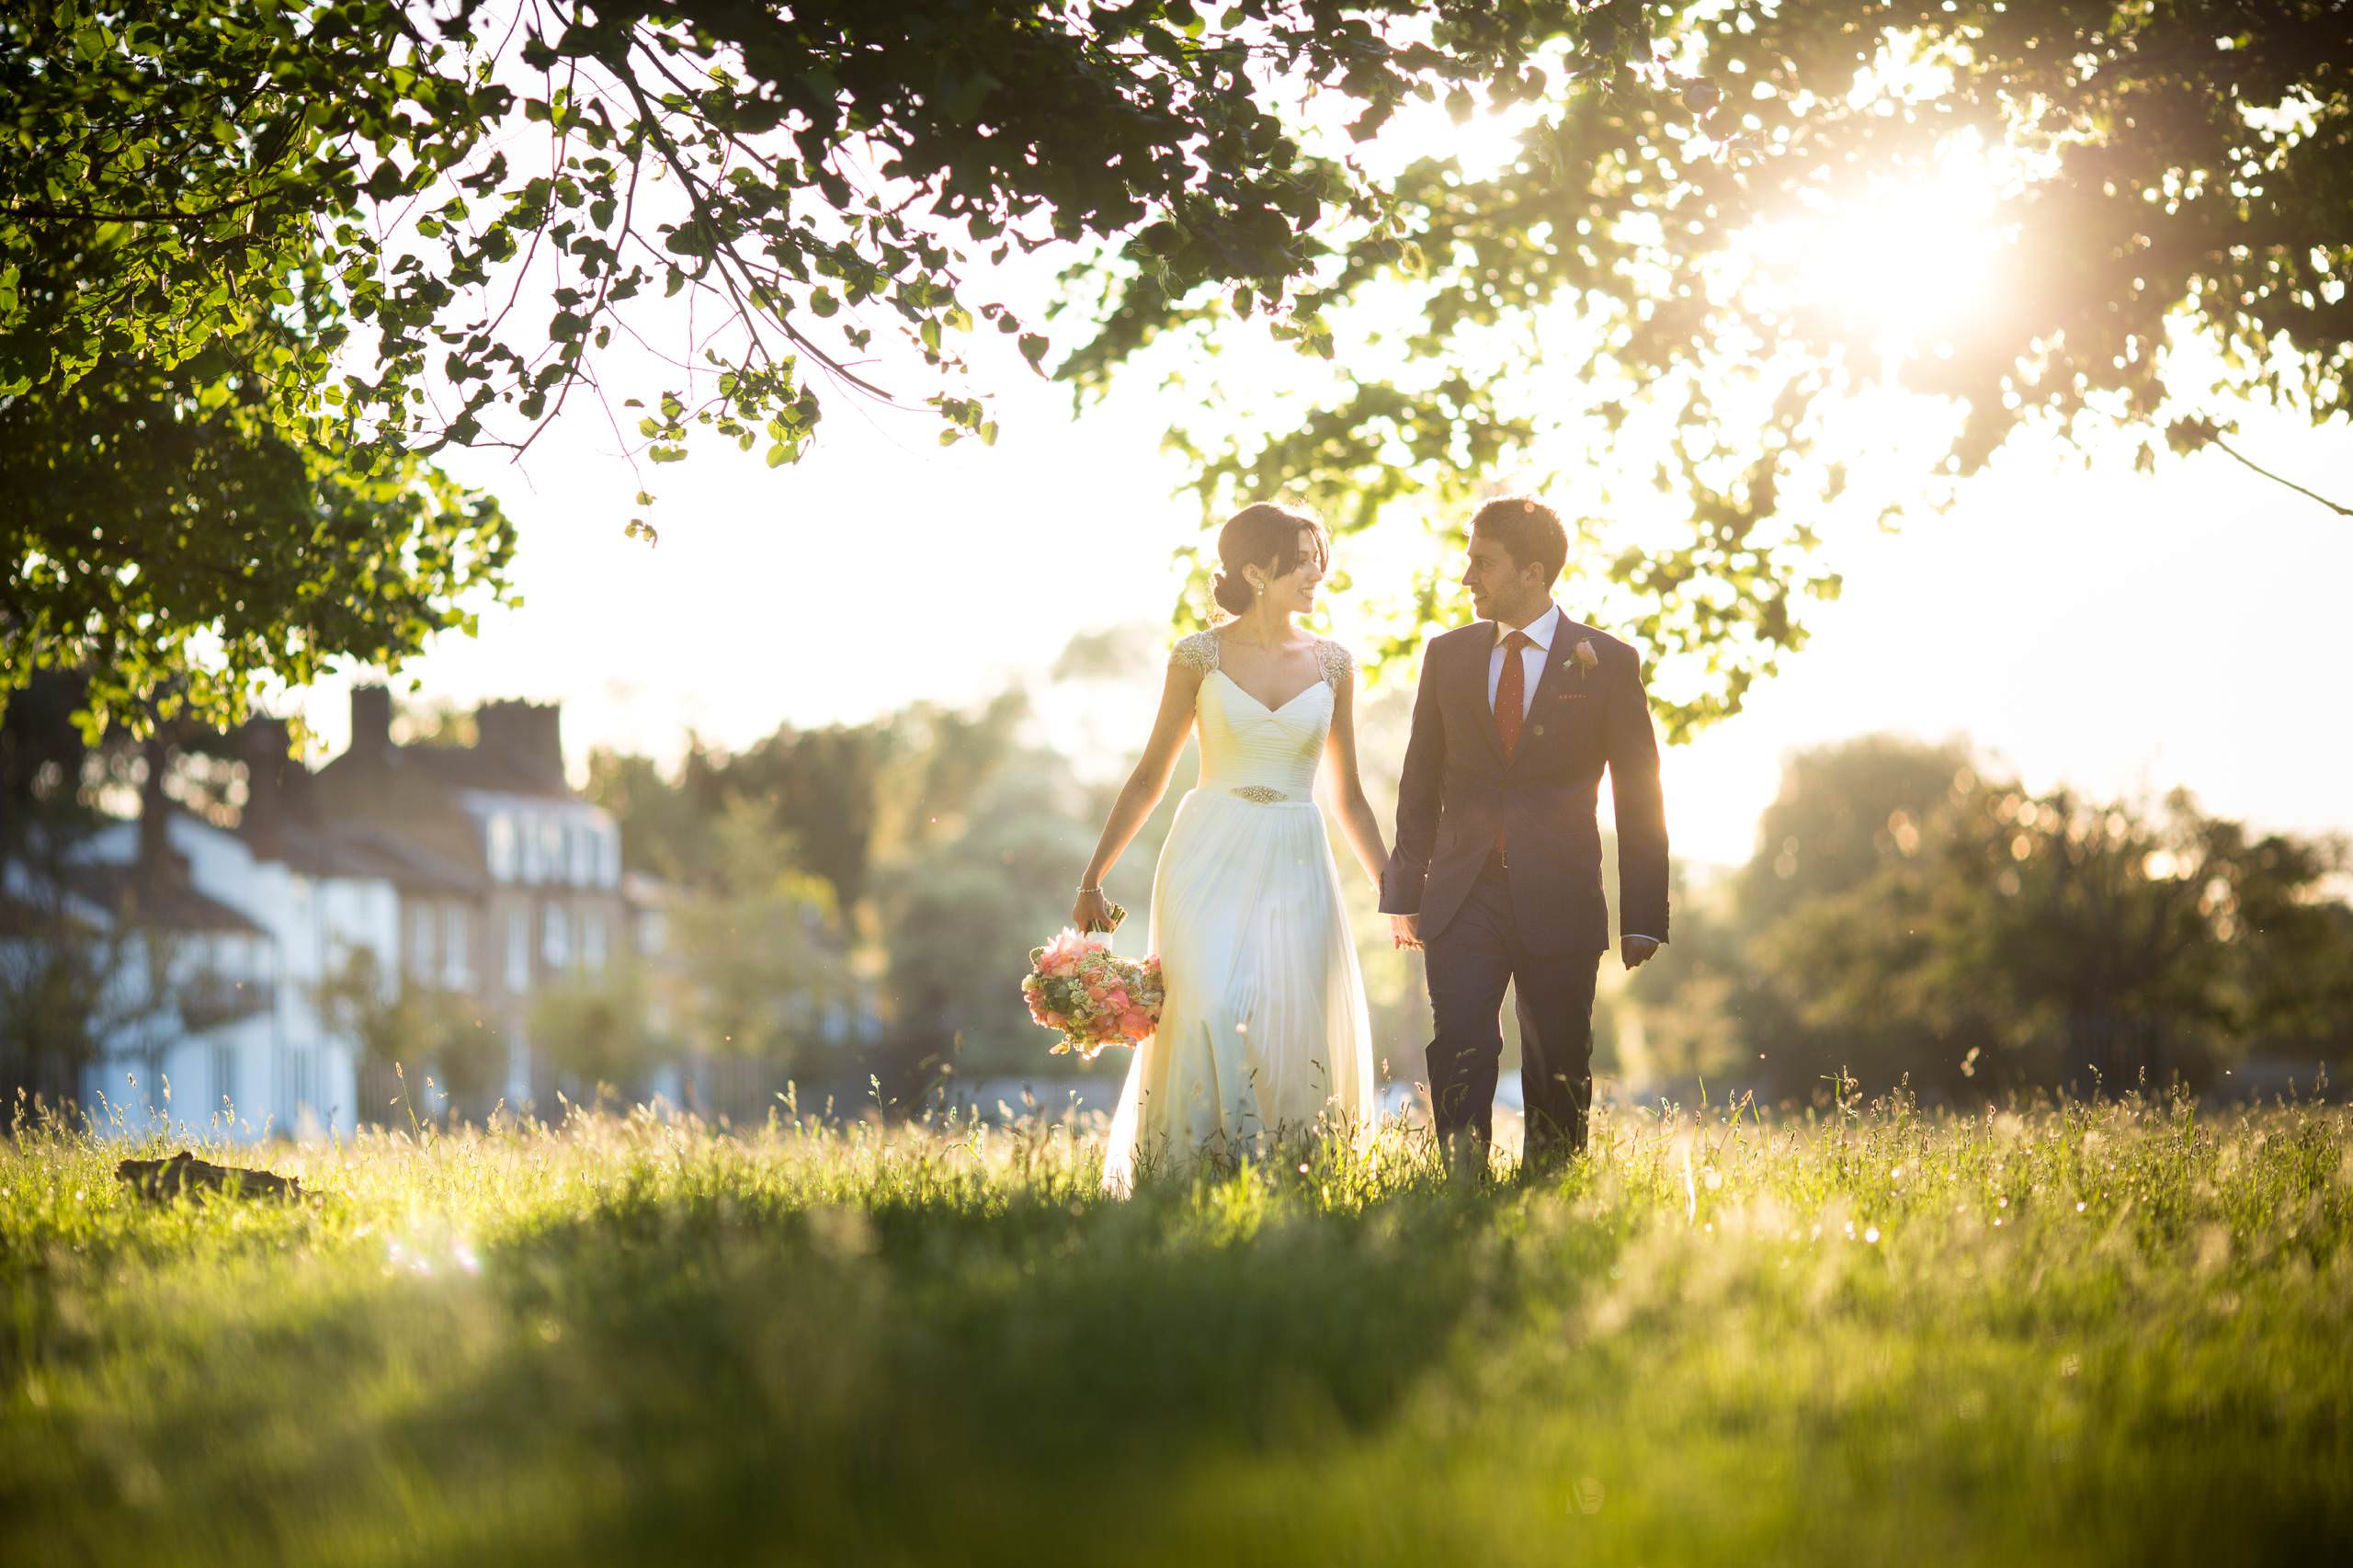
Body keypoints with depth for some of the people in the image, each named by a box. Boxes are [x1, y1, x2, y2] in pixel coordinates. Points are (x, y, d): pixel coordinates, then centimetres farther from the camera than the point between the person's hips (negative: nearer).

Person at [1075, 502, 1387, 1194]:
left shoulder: (1333, 664, 9)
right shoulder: (1200, 656, 1)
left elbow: (1349, 795, 15)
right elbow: (1150, 776, 6)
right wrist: (1094, 877, 1)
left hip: (1296, 868, 3)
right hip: (1210, 858, -2)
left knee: (1294, 1035, -3)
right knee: (1207, 1017, -17)